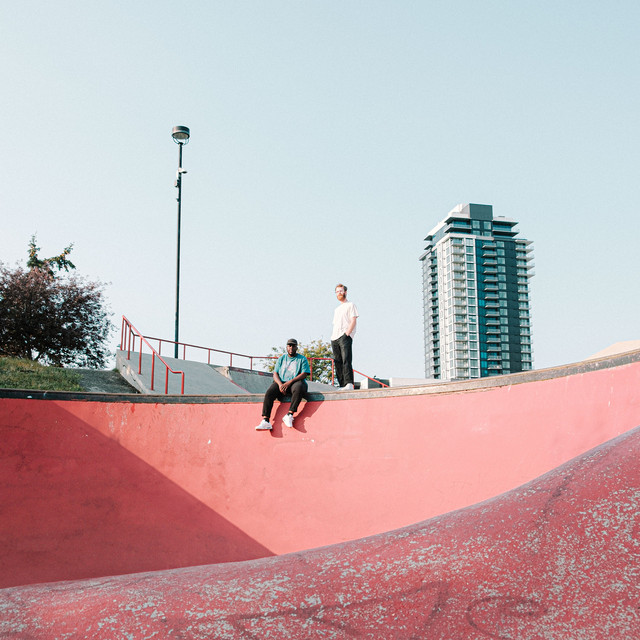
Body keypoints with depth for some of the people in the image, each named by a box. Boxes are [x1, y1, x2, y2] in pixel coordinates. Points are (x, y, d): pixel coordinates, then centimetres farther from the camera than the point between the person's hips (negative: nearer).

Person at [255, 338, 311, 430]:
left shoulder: (302, 359, 9)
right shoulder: (281, 359, 18)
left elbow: (304, 374, -5)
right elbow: (275, 374, 10)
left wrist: (289, 382, -18)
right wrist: (280, 384, -13)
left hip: (296, 382, -3)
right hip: (281, 382, 3)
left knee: (298, 388, -40)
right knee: (269, 392, -27)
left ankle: (289, 415, -41)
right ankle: (265, 421, -36)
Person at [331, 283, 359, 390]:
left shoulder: (350, 305, 8)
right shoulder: (337, 309, 29)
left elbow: (353, 321, -3)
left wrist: (347, 333, -15)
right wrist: (332, 337, 10)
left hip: (345, 337, -7)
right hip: (334, 339, 7)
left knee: (346, 360, -20)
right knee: (338, 362, 0)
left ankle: (349, 384, -28)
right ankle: (342, 385, 0)